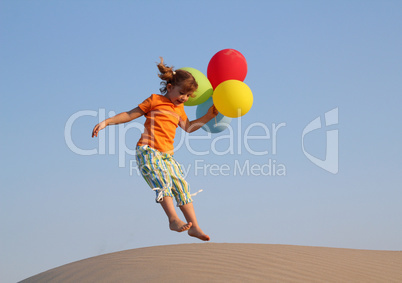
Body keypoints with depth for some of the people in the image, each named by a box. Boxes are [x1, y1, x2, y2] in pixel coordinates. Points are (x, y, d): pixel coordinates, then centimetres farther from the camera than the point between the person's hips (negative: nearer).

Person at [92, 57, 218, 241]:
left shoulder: (179, 109, 23)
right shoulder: (155, 100, 3)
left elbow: (188, 127, 32)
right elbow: (130, 114, 4)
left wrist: (208, 116, 23)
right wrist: (106, 122, -3)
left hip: (166, 155, 7)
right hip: (147, 150, -7)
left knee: (181, 186, 0)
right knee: (163, 181, -27)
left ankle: (194, 227, 1)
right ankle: (173, 219, -36)